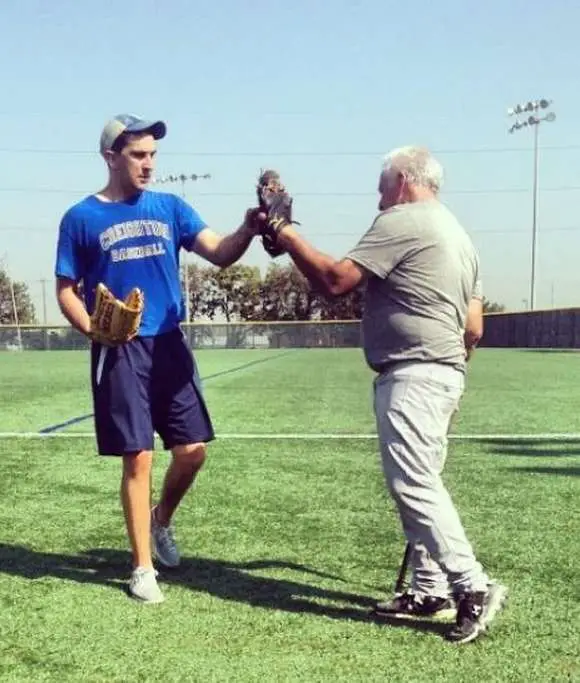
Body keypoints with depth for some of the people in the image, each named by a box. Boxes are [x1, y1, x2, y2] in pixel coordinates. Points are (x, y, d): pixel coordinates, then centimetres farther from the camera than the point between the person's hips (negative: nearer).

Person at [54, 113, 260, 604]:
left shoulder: (169, 208, 7)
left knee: (193, 448, 2)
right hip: (119, 352, -3)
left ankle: (161, 522, 32)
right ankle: (143, 568, 15)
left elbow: (221, 255, -3)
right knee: (138, 457, -1)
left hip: (170, 345, 3)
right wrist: (93, 329, -16)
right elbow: (66, 291, 3)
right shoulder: (82, 218, 0)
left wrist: (250, 228, -24)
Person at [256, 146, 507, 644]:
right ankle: (430, 589, 16)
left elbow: (334, 281, -15)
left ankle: (474, 587, -11)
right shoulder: (458, 234, 21)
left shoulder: (402, 221, -8)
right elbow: (474, 327, 19)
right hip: (444, 373, 10)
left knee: (414, 484, -11)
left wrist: (286, 235, -5)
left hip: (411, 374, -10)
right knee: (419, 483, 12)